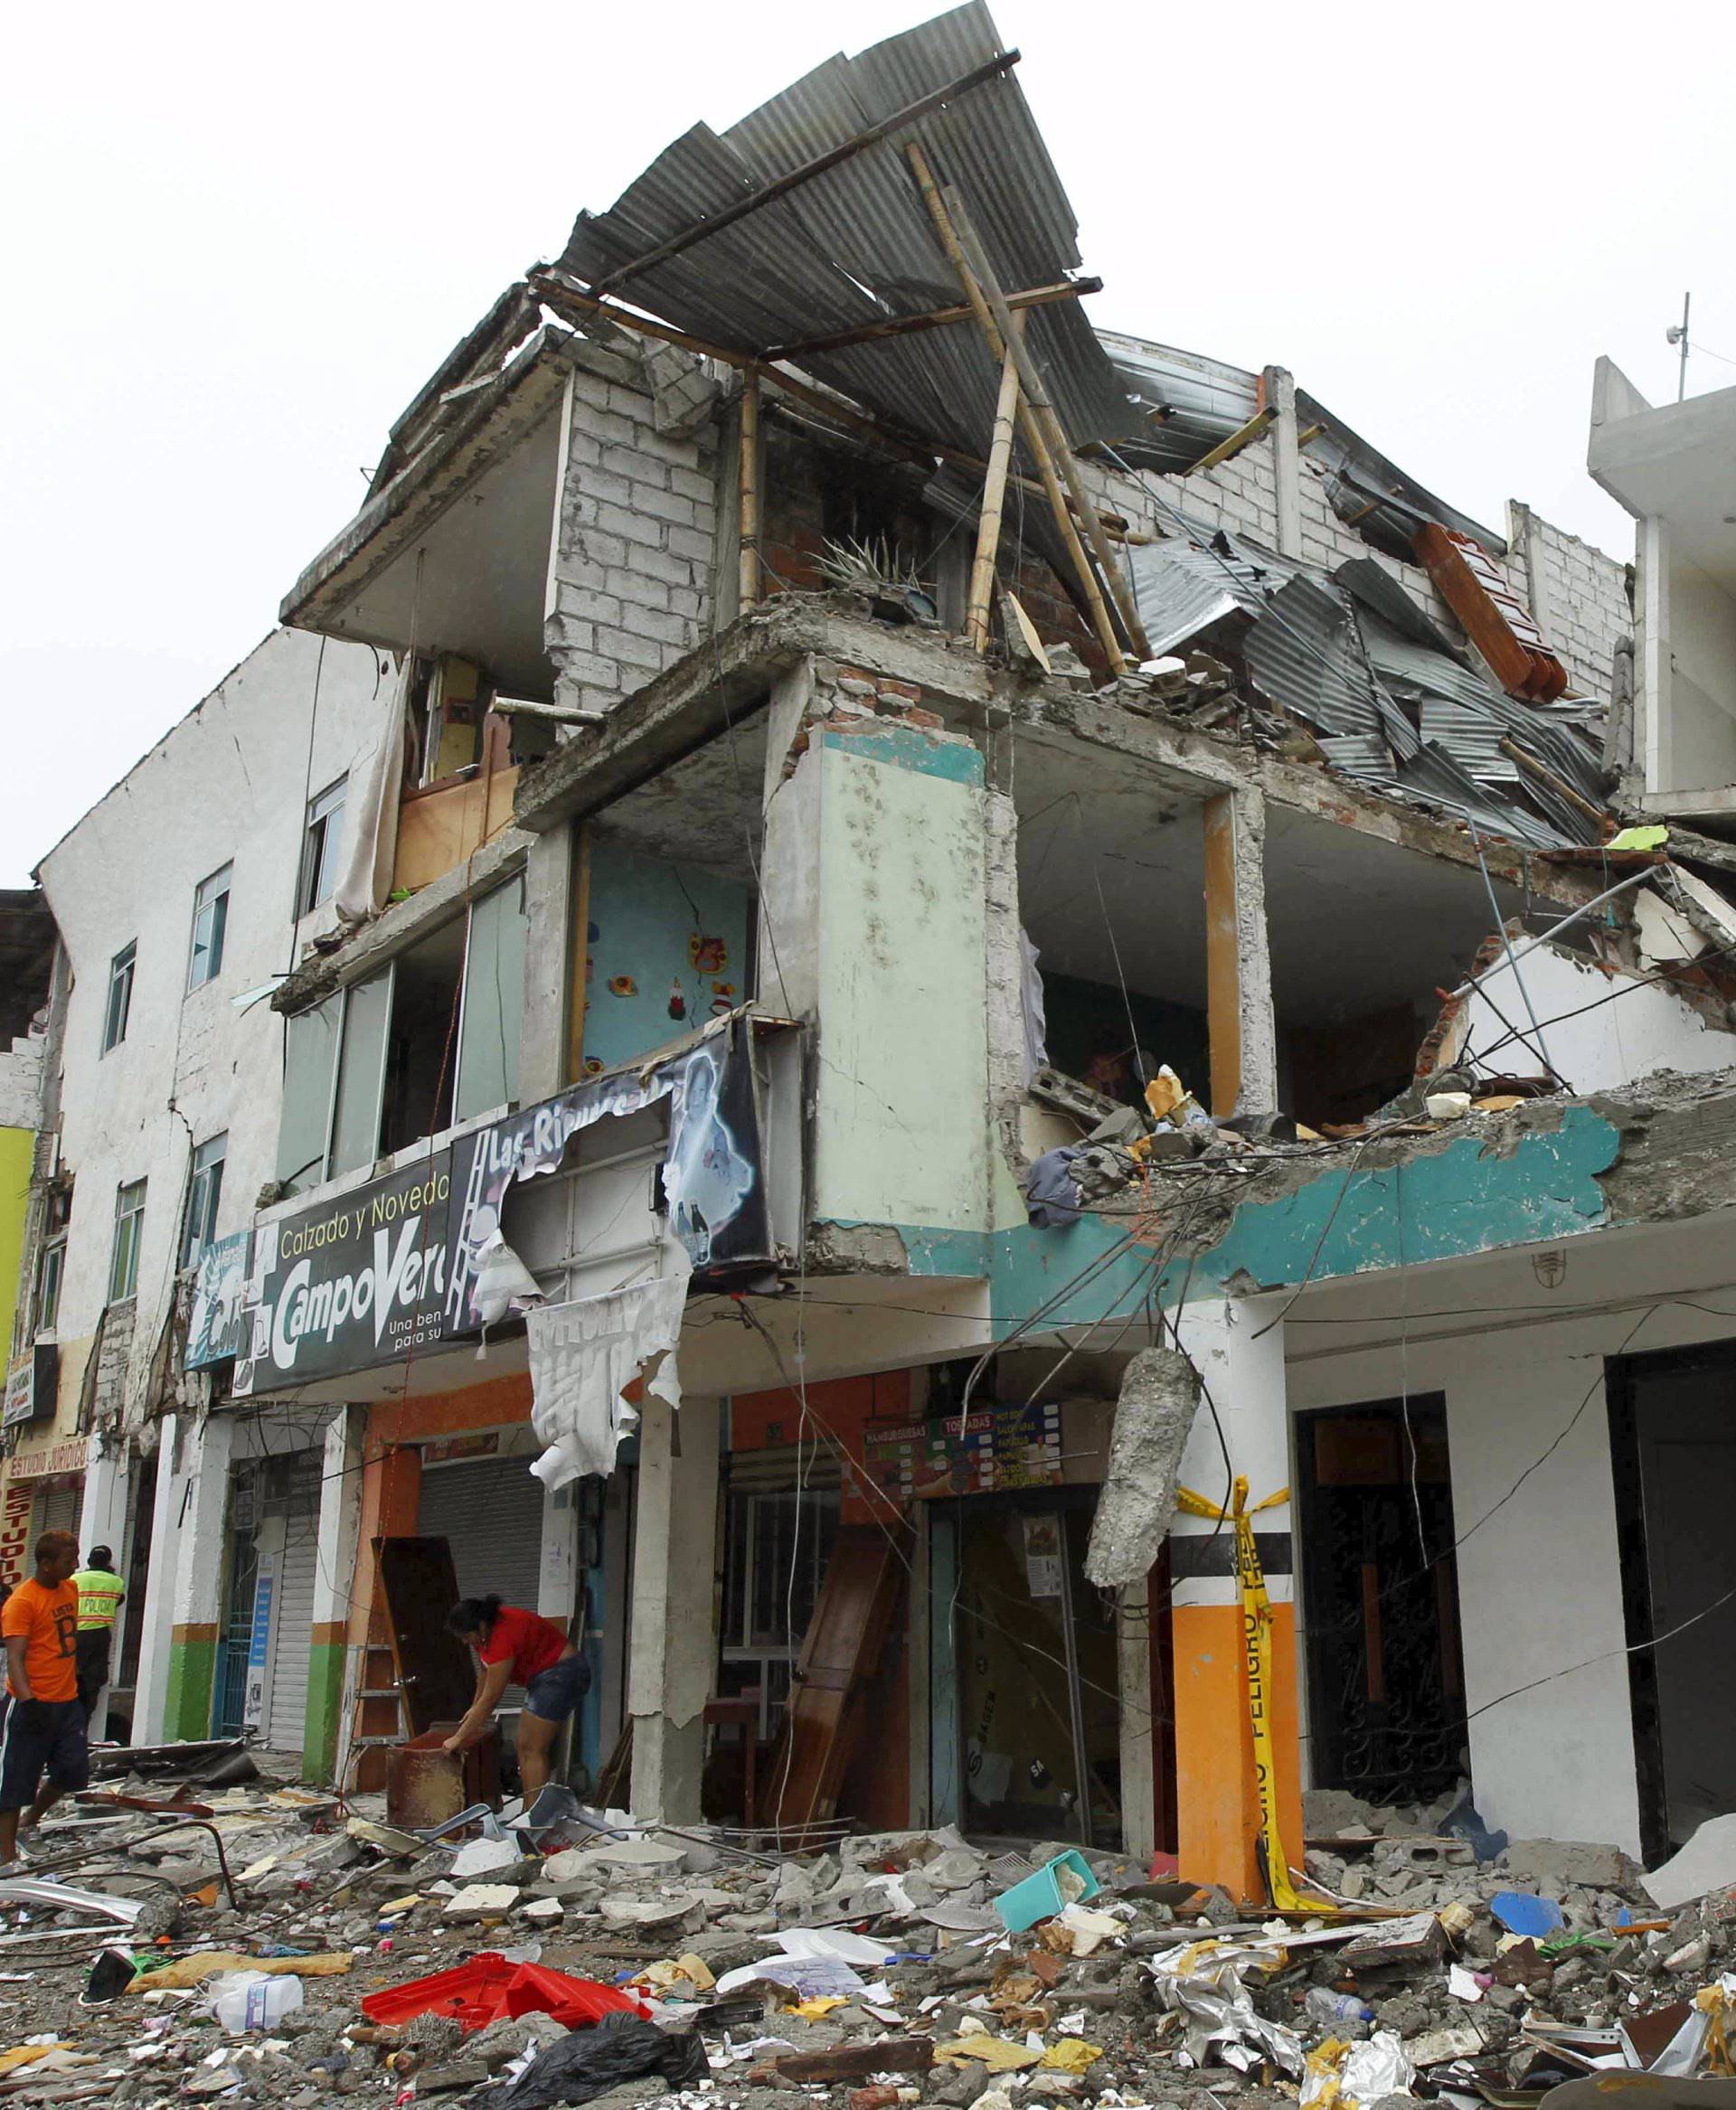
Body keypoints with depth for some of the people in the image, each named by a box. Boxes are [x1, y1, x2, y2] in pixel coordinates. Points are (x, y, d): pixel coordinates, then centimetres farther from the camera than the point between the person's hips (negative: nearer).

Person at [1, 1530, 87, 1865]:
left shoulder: (70, 1589, 10)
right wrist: (28, 1702, -31)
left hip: (67, 1701, 7)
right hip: (34, 1705, -7)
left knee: (74, 1771, 6)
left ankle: (31, 1822, 30)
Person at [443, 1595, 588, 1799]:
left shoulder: (503, 1638, -29)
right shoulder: (485, 1630, -1)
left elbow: (490, 1698, -25)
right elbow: (484, 1671, 18)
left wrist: (458, 1738, -19)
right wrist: (475, 1709, 26)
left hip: (561, 1673, -10)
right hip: (543, 1677, 10)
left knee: (532, 1749, -12)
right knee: (524, 1746, 11)